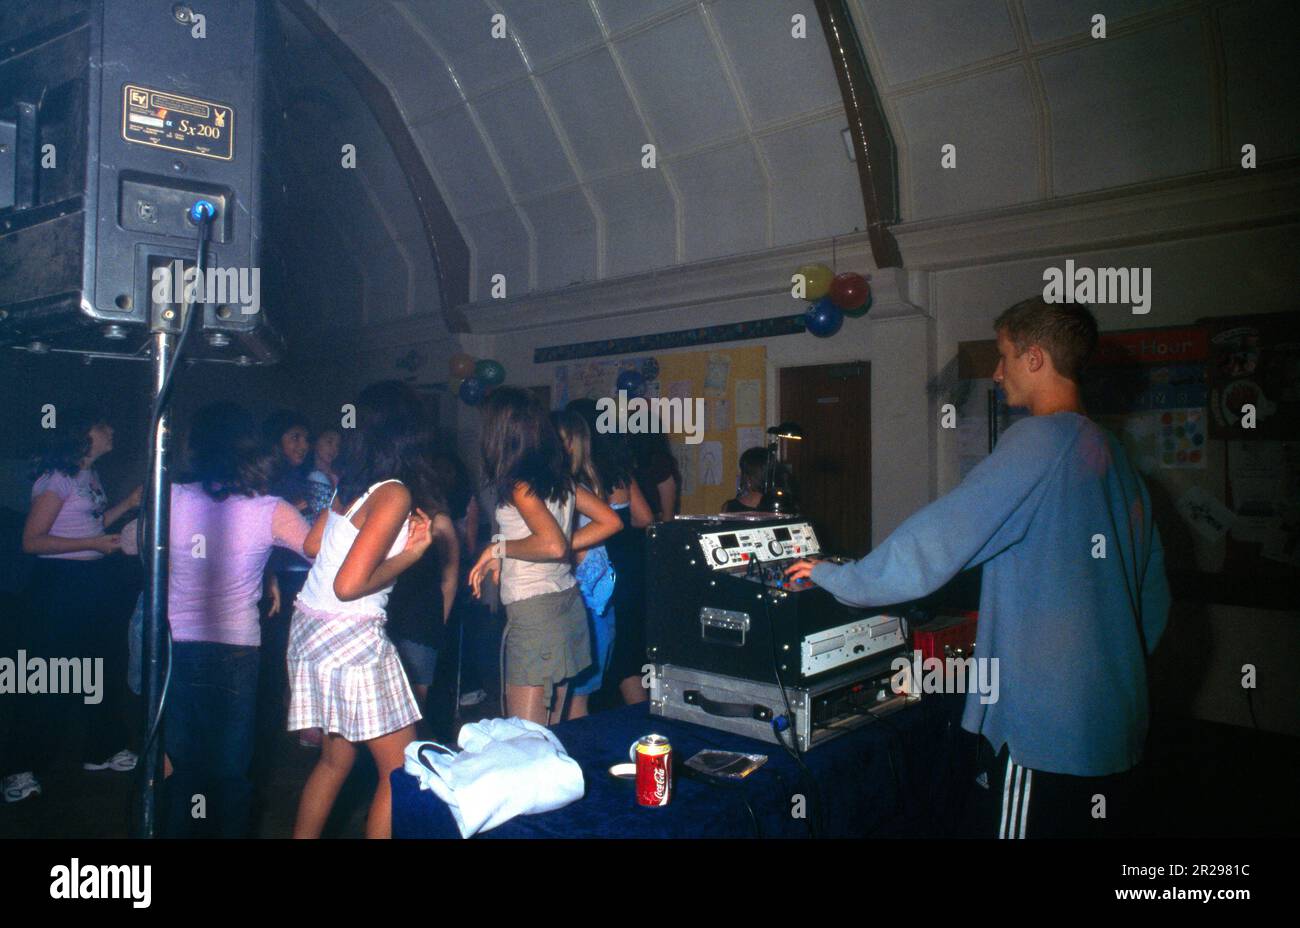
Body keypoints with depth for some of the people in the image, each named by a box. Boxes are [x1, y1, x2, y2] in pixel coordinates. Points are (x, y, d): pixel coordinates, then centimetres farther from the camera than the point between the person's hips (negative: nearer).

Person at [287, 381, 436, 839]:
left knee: (337, 755, 21)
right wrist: (410, 554, -9)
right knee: (400, 770, 1)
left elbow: (313, 543, 18)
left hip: (308, 625, 9)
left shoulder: (350, 481, 5)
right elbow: (349, 585, -22)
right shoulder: (395, 495, -17)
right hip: (349, 634, -9)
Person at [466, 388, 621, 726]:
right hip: (567, 602, 8)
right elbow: (610, 521, 12)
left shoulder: (518, 485, -14)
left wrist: (499, 549, -13)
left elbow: (553, 544, -27)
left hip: (535, 612, -8)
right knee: (552, 733, 16)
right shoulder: (558, 477, 8)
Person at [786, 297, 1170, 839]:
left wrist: (838, 577, -9)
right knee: (1092, 824, 21)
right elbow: (1153, 597, 15)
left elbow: (939, 538, -20)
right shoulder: (1115, 455, 10)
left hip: (1043, 731, -9)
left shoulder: (1040, 440, -16)